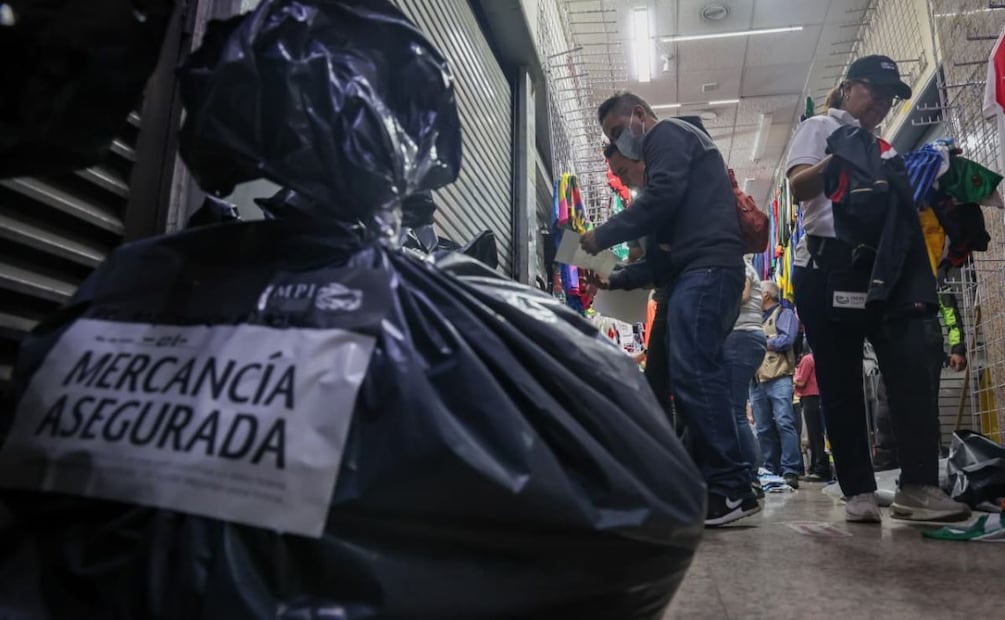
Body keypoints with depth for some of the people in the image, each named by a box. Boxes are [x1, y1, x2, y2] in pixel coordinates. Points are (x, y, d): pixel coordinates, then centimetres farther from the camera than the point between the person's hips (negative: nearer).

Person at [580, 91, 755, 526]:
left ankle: (731, 489, -17)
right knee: (696, 377, 4)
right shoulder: (671, 147, 35)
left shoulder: (668, 134, 7)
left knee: (691, 376, -18)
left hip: (704, 267, -10)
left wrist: (603, 235, -6)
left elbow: (663, 196, -14)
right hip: (703, 270, 11)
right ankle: (714, 485, 4)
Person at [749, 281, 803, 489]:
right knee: (764, 429, 4)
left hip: (778, 378, -6)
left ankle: (790, 471, -12)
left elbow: (786, 340, -8)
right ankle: (770, 471, 7)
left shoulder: (784, 314, 7)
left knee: (784, 423, -12)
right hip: (756, 380, 6)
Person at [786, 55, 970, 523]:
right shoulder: (820, 128, 9)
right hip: (828, 269, -5)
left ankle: (918, 486, -7)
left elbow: (900, 207, 26)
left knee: (911, 369, -9)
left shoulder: (884, 151, 25)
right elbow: (798, 188, -7)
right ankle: (858, 492, 2)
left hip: (884, 272, 6)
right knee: (841, 383, -2)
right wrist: (833, 162, -25)